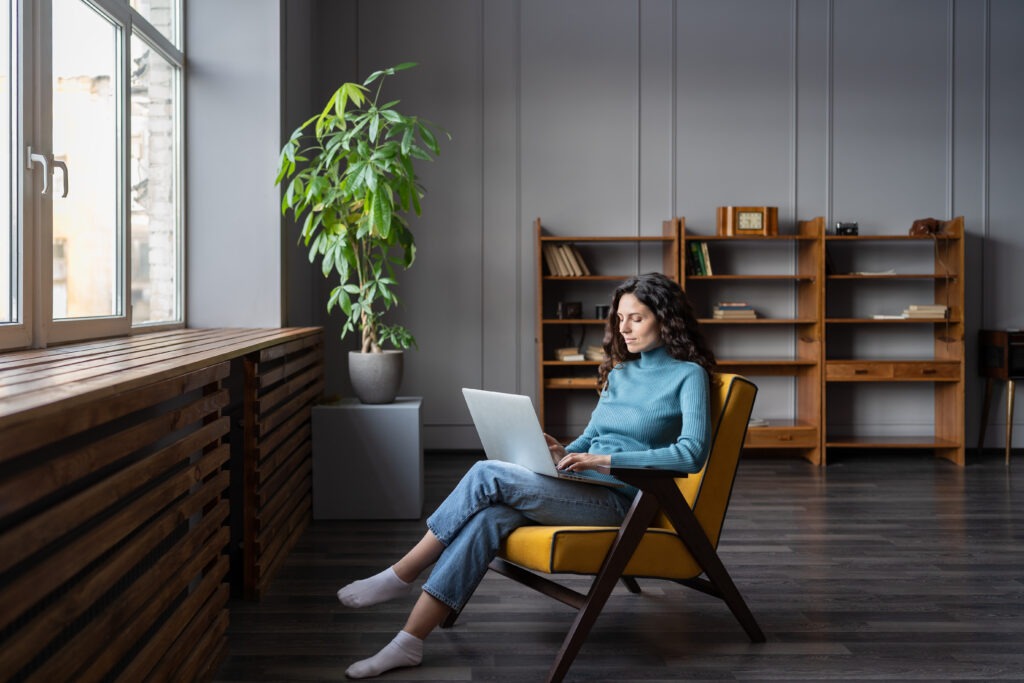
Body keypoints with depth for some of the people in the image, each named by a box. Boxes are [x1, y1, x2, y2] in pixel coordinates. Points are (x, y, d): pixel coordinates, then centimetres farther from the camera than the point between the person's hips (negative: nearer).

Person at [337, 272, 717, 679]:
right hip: (584, 490, 6)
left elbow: (692, 453, -18)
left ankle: (399, 576, -9)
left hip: (620, 502, -6)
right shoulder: (619, 373, 18)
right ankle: (407, 644, -24)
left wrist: (606, 460, -23)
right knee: (489, 517, -24)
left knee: (488, 475, -22)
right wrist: (563, 454, -2)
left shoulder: (688, 375, -4)